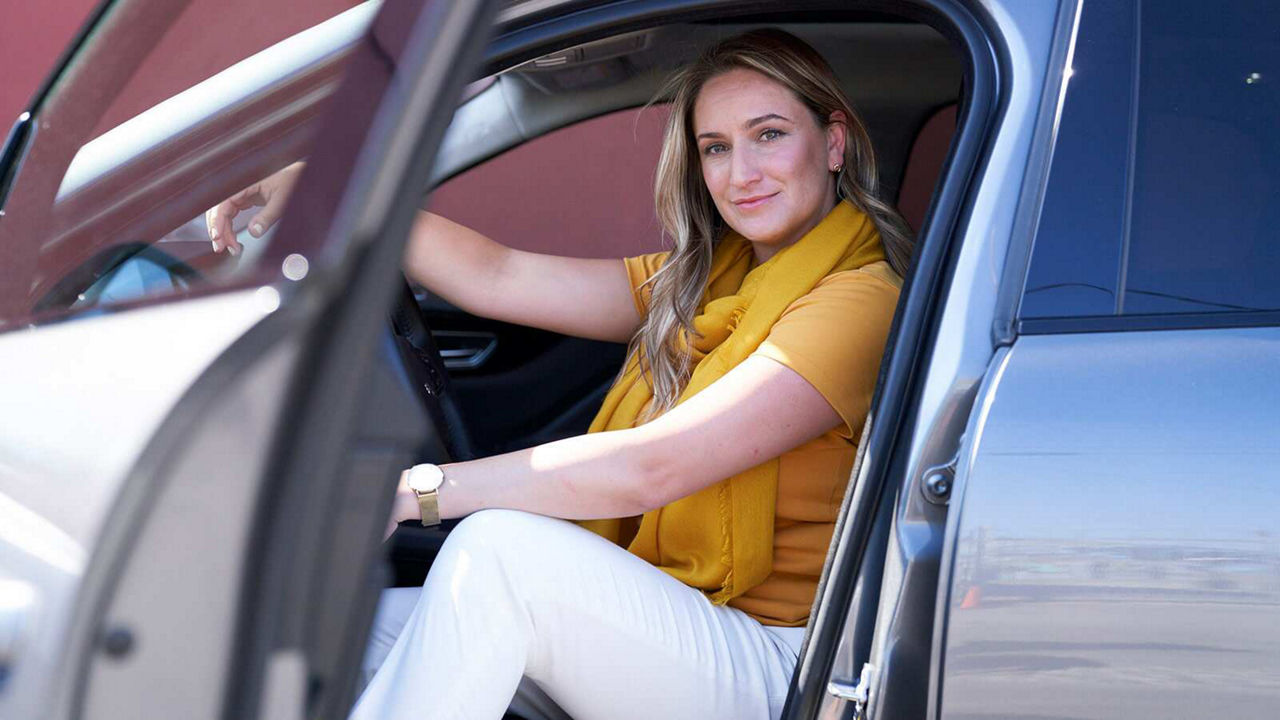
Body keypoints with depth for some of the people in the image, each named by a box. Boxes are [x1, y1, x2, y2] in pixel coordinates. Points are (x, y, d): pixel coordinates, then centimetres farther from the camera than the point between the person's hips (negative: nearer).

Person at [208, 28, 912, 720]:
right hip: (644, 633, 7)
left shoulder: (861, 299, -11)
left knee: (499, 546, -31)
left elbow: (650, 469, -21)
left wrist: (413, 491, -21)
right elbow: (495, 278, 8)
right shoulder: (699, 284, 17)